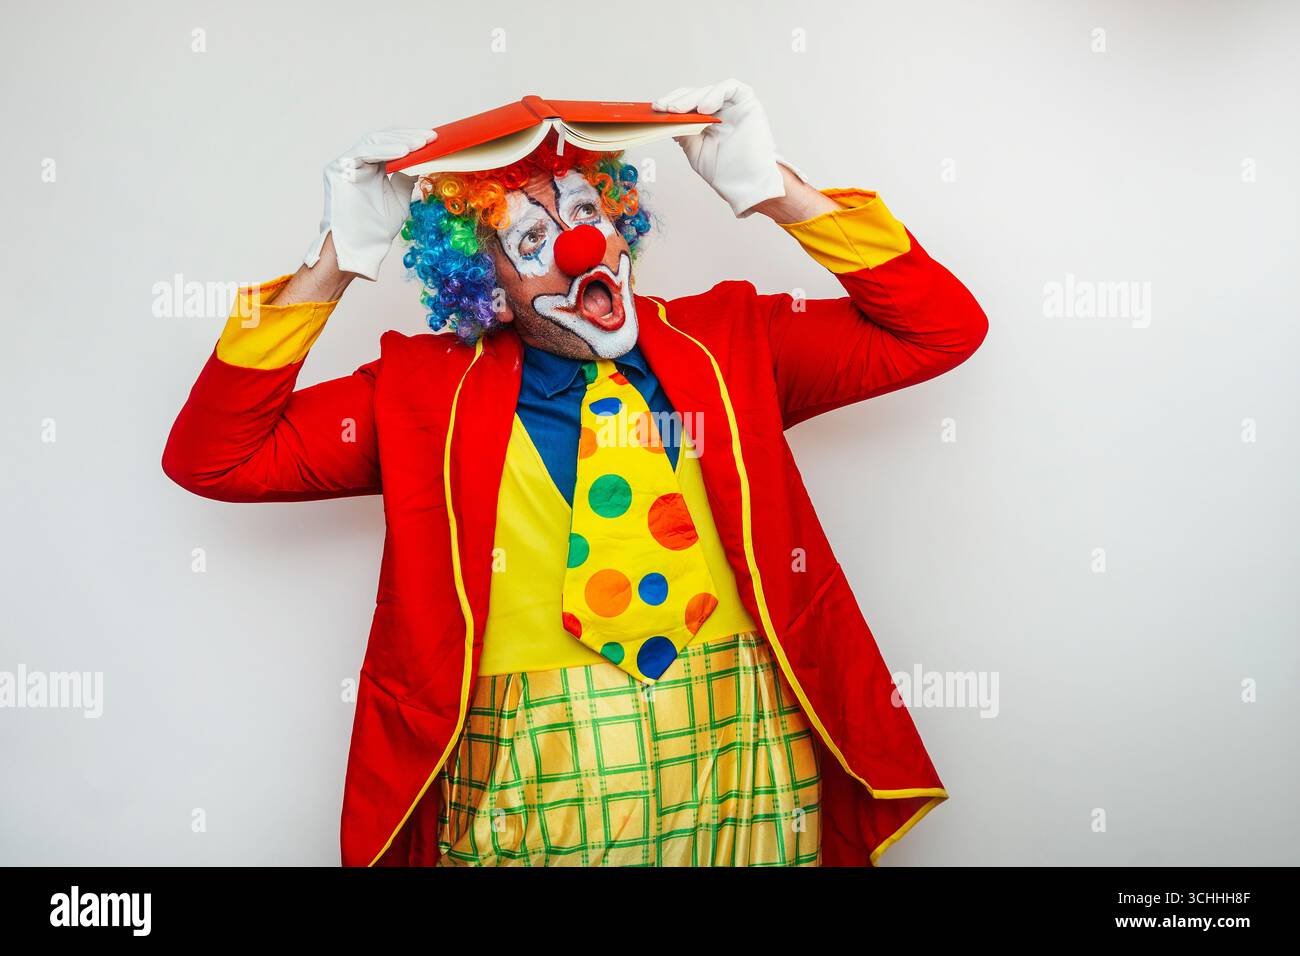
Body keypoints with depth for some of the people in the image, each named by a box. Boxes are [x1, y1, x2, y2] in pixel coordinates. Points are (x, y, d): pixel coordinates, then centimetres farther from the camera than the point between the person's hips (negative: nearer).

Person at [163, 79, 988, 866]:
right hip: (526, 788, -1)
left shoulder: (727, 340, 5)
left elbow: (942, 328, 3)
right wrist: (335, 263, -10)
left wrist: (777, 190, -5)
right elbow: (214, 458, -3)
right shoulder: (427, 389, 2)